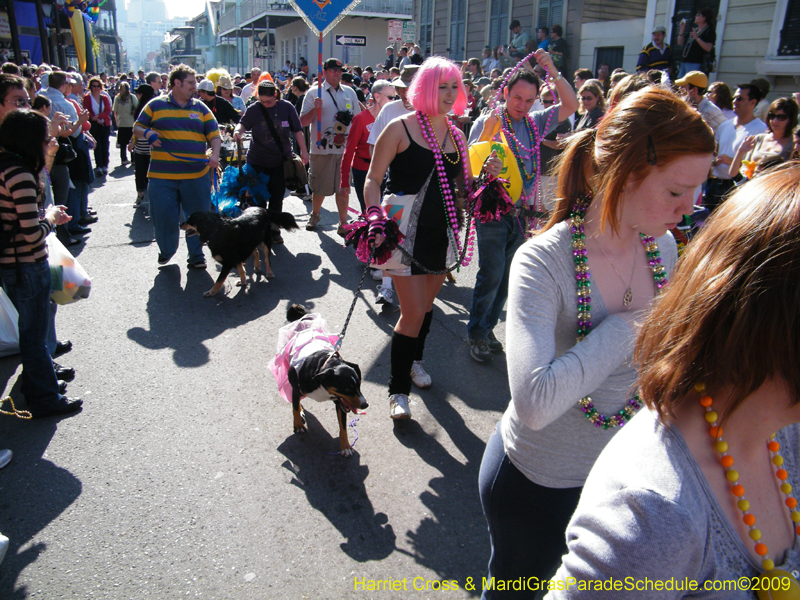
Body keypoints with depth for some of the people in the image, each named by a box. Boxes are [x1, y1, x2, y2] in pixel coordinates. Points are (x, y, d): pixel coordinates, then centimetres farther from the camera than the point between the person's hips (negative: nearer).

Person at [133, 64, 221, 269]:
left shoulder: (201, 108, 11)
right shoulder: (155, 105, 6)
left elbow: (214, 135, 7)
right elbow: (137, 128, 11)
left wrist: (215, 155, -12)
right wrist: (147, 133, -13)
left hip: (196, 175, 1)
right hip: (162, 175, -1)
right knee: (164, 218, 3)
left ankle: (196, 256, 19)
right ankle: (166, 251, 29)